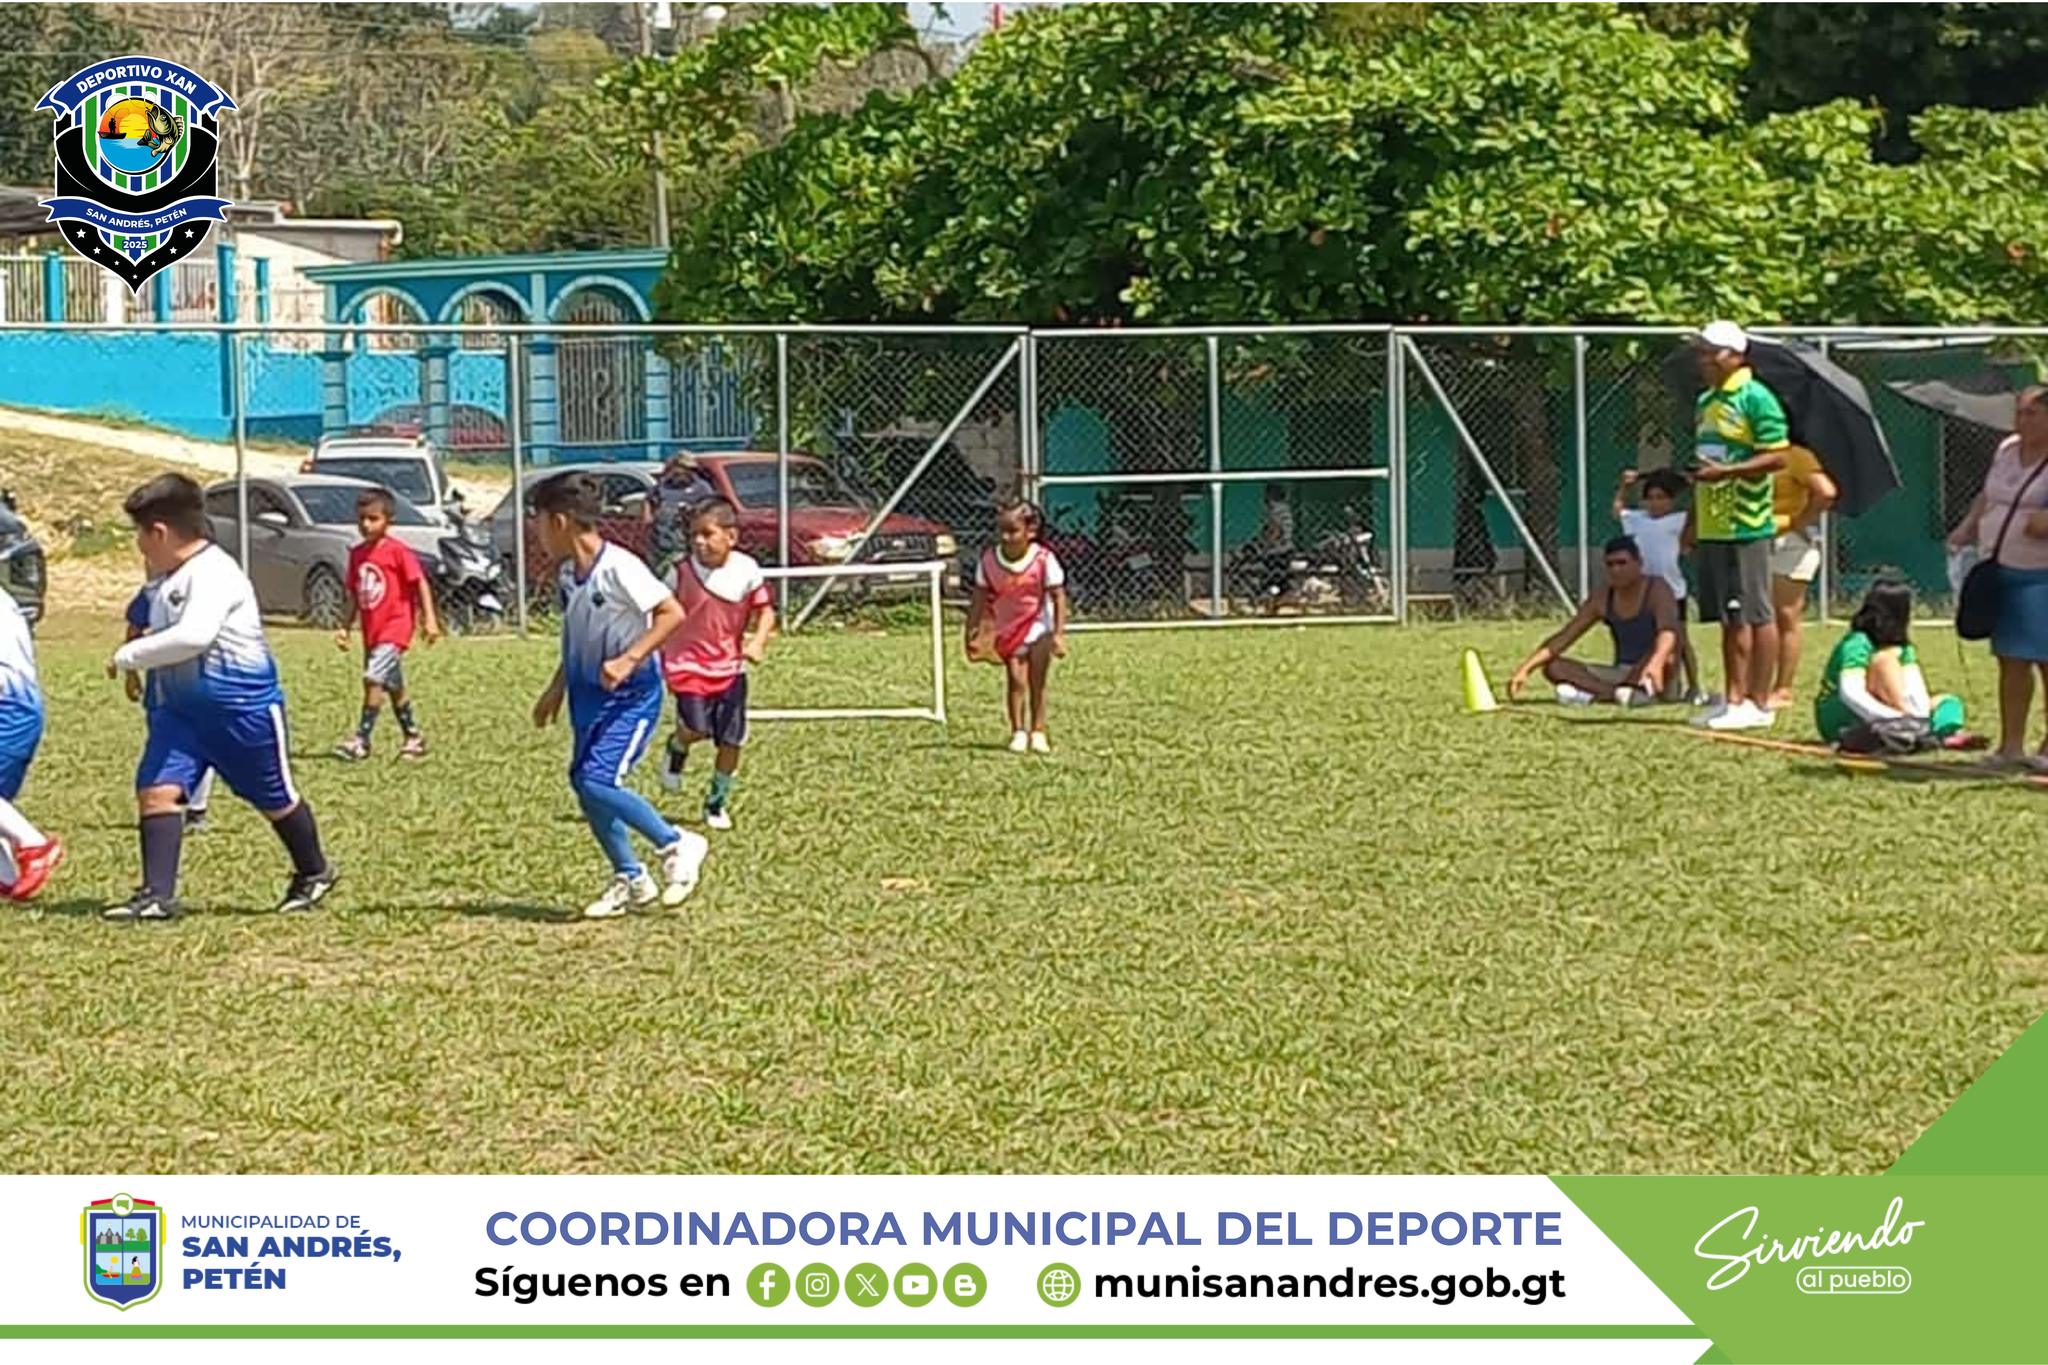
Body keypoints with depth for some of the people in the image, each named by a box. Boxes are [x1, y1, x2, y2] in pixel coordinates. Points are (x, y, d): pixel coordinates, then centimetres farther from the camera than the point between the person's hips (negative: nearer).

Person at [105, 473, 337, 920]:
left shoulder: (214, 572, -22)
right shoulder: (168, 580, 9)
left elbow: (193, 636, -35)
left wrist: (127, 657, -26)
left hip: (243, 707, -8)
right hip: (181, 708, 8)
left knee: (275, 797, 10)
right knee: (156, 788, -10)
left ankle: (314, 874, 32)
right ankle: (157, 895, -11)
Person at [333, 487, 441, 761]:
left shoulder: (398, 550, -11)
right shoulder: (356, 553, 8)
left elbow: (420, 583, -10)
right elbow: (354, 595, 15)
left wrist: (429, 619, -16)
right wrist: (344, 627, 10)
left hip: (394, 627, -8)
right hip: (371, 631, 8)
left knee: (374, 679, -19)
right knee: (394, 686, 15)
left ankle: (361, 740, -17)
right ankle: (413, 738, 27)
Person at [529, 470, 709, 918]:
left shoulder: (619, 567, -20)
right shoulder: (566, 574, 6)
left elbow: (672, 613, -21)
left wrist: (629, 660, -26)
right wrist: (557, 688, 20)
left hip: (632, 694, -8)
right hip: (588, 692, 8)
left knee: (598, 782, -19)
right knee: (583, 782, 5)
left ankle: (677, 845, 0)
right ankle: (630, 879, 20)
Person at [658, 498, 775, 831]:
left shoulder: (747, 570, -5)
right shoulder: (683, 572, -8)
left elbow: (765, 611, 4)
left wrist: (757, 643, -14)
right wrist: (659, 659, 2)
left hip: (730, 666, 2)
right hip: (689, 663, -2)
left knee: (731, 740, 4)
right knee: (697, 728, -21)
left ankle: (717, 803, 25)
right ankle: (677, 747, 17)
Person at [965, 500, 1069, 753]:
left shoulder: (1044, 559, -17)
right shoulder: (989, 559, -10)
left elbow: (1058, 598, -12)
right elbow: (980, 598, 0)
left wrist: (1059, 634, -17)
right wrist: (972, 632, -1)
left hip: (1038, 626, -2)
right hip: (1007, 629, 2)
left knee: (1037, 681, 1)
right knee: (1016, 680, -6)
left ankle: (1038, 732, 9)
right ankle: (1018, 732, -1)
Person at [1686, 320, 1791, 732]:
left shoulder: (1756, 399, -10)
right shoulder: (1705, 402, 17)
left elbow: (1777, 457, -15)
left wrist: (1724, 472, -22)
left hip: (1745, 526, -9)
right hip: (1711, 525, 9)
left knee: (1756, 615, -3)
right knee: (1729, 617, 13)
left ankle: (1758, 703, 0)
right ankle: (1732, 698, 18)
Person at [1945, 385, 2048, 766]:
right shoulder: (2006, 450, 11)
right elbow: (1987, 497, 23)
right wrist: (1967, 527, 10)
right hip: (2002, 573, 7)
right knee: (2010, 660, 11)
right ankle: (2010, 745, 17)